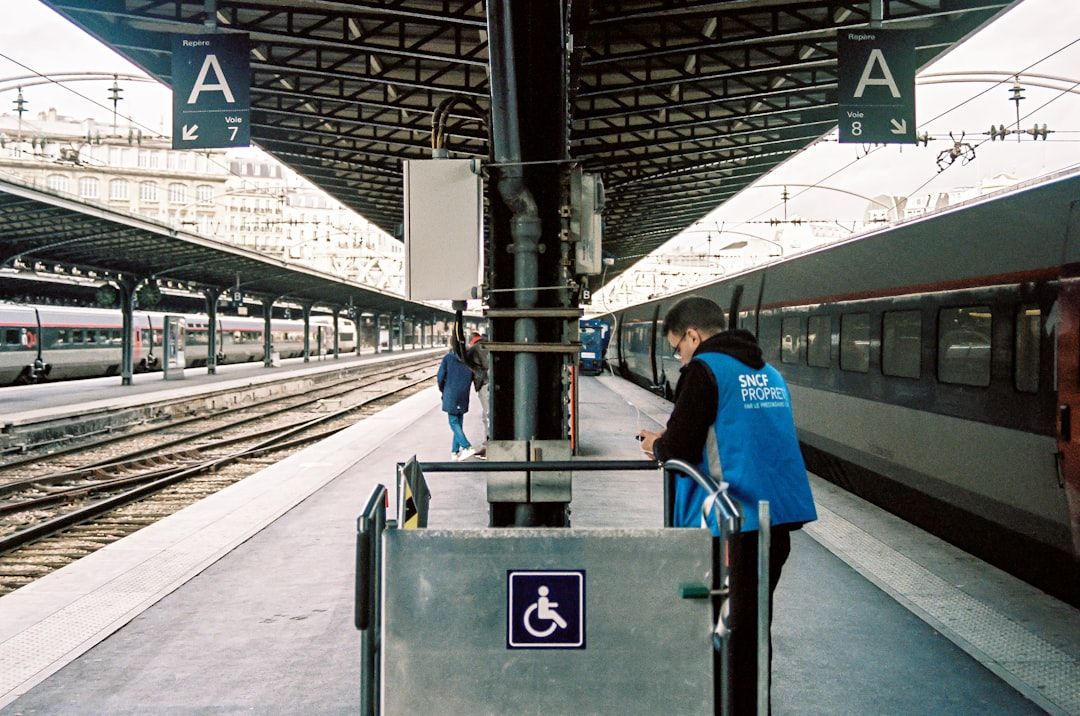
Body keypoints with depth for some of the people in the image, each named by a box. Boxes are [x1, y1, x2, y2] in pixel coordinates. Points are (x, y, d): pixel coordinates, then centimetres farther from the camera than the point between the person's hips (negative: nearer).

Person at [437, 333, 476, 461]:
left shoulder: (447, 358, -11)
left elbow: (440, 378, -8)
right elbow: (472, 377, 6)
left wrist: (443, 390, 11)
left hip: (451, 395, -4)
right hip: (464, 395, 4)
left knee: (454, 423, 1)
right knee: (459, 422, 12)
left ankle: (467, 447, -14)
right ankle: (455, 452, 14)